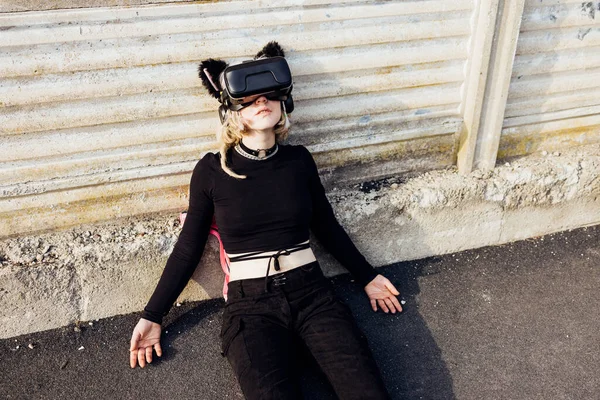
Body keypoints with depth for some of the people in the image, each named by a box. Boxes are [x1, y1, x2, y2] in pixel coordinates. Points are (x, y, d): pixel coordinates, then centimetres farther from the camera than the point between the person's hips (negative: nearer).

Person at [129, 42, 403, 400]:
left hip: (312, 291, 2)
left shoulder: (299, 159, 5)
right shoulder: (212, 169, 0)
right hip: (250, 303, -1)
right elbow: (188, 249, 7)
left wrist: (368, 278, 22)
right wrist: (152, 317, 9)